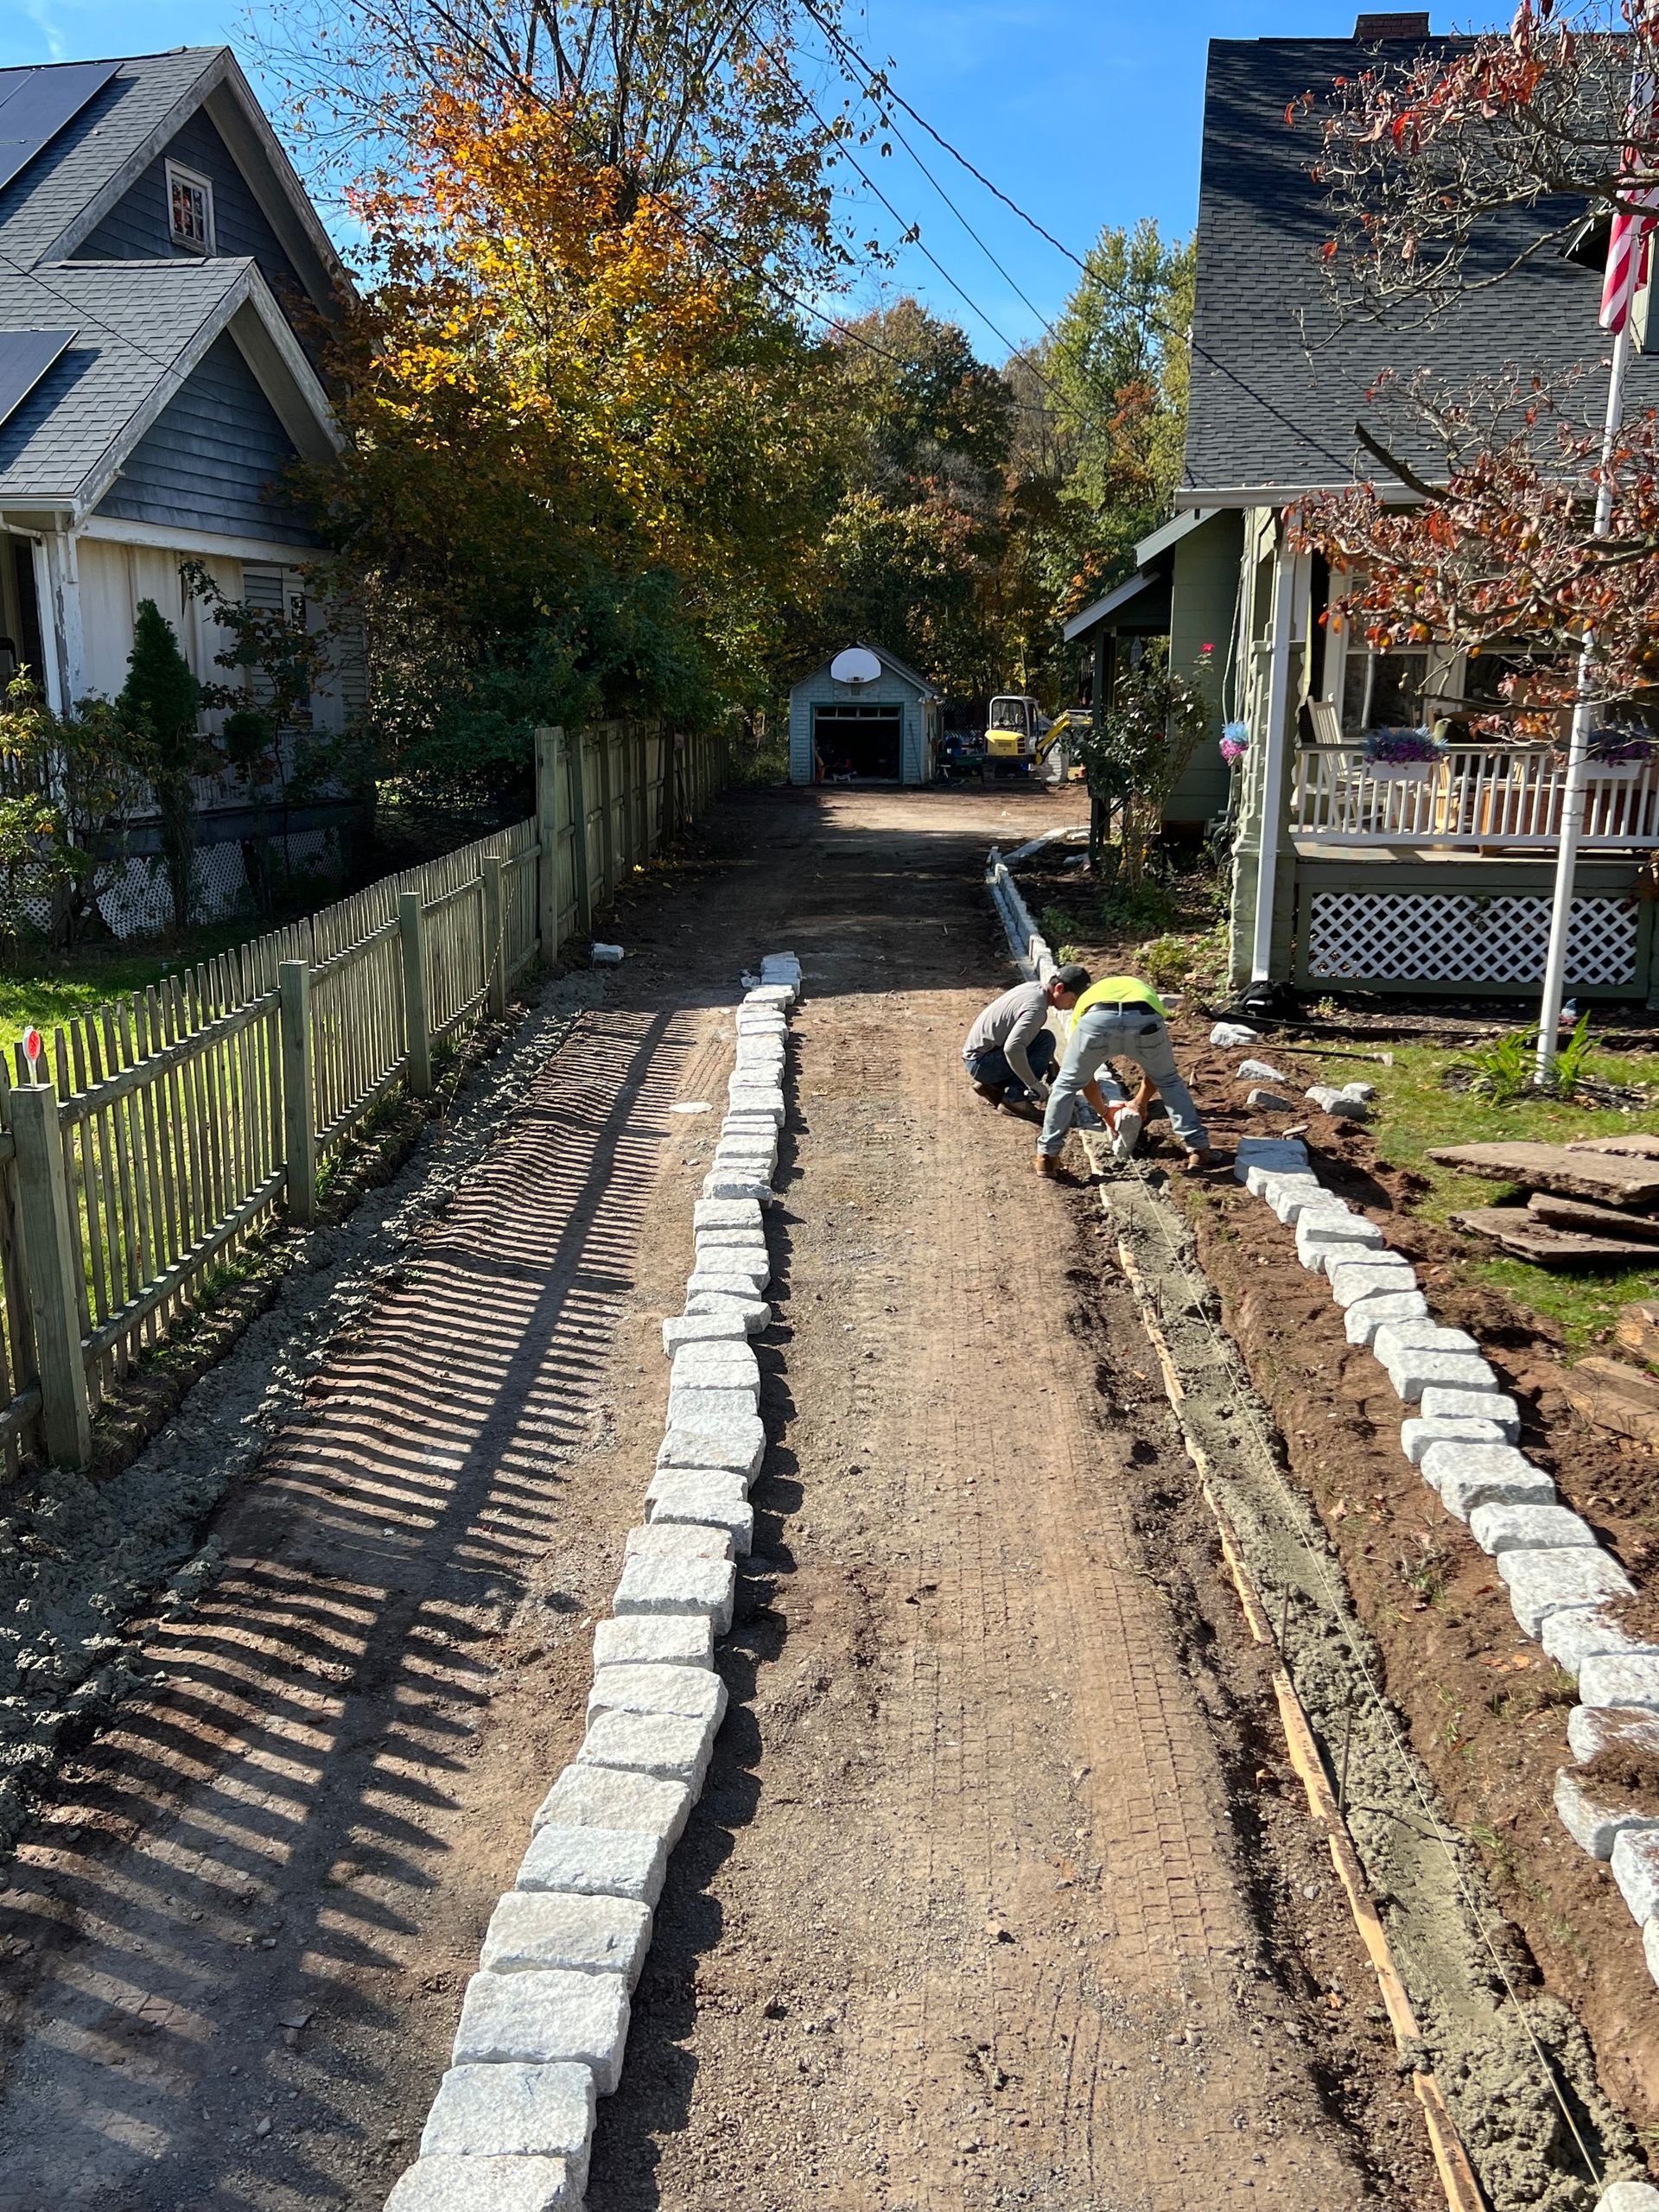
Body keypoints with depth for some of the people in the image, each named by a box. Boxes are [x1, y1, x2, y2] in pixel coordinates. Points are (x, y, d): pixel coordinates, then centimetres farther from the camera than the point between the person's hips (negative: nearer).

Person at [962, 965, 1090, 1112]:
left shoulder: (1033, 988, 5)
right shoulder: (1036, 1009, -24)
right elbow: (1012, 1048, -36)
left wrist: (1052, 1061, 15)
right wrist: (1034, 1084, -27)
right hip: (981, 1063, -10)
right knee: (1046, 1040, -18)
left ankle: (992, 1084, 12)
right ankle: (1014, 1099, -14)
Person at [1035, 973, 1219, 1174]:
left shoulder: (1086, 1000, 42)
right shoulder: (1144, 990, 46)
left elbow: (1085, 1079, 43)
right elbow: (1155, 1066, 47)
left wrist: (1105, 1113, 53)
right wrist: (1140, 1103, 58)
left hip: (1097, 1020, -1)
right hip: (1145, 1018, 1)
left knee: (1067, 1084, 24)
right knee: (1169, 1080, 29)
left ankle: (1047, 1155, 24)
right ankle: (1199, 1149, 28)